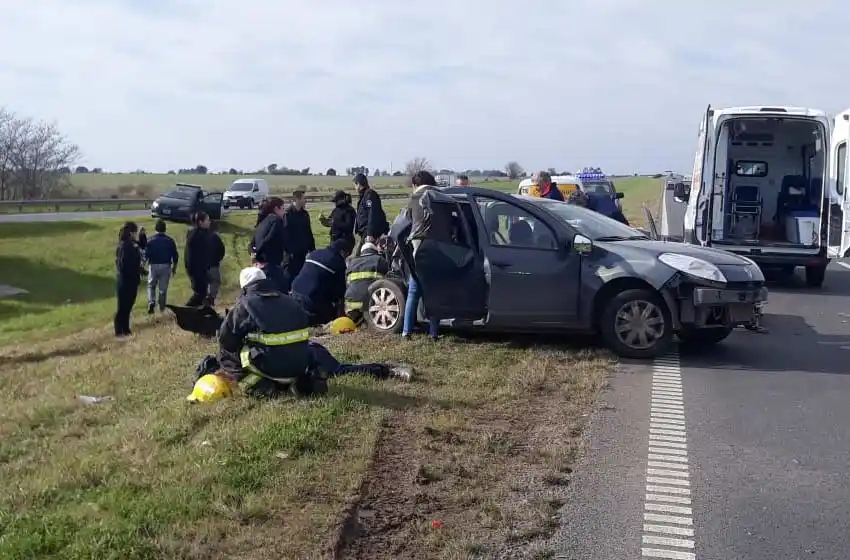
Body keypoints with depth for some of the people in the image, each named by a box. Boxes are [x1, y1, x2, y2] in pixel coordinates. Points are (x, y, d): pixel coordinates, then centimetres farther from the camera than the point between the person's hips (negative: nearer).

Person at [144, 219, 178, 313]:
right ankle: (162, 309, 15)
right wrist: (174, 267, 12)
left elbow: (146, 254, -11)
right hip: (166, 266, 1)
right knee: (163, 289, 10)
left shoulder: (150, 240, -7)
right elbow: (175, 256, 1)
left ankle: (151, 302, -3)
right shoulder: (169, 240, -2)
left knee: (151, 286, 19)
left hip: (153, 266, -1)